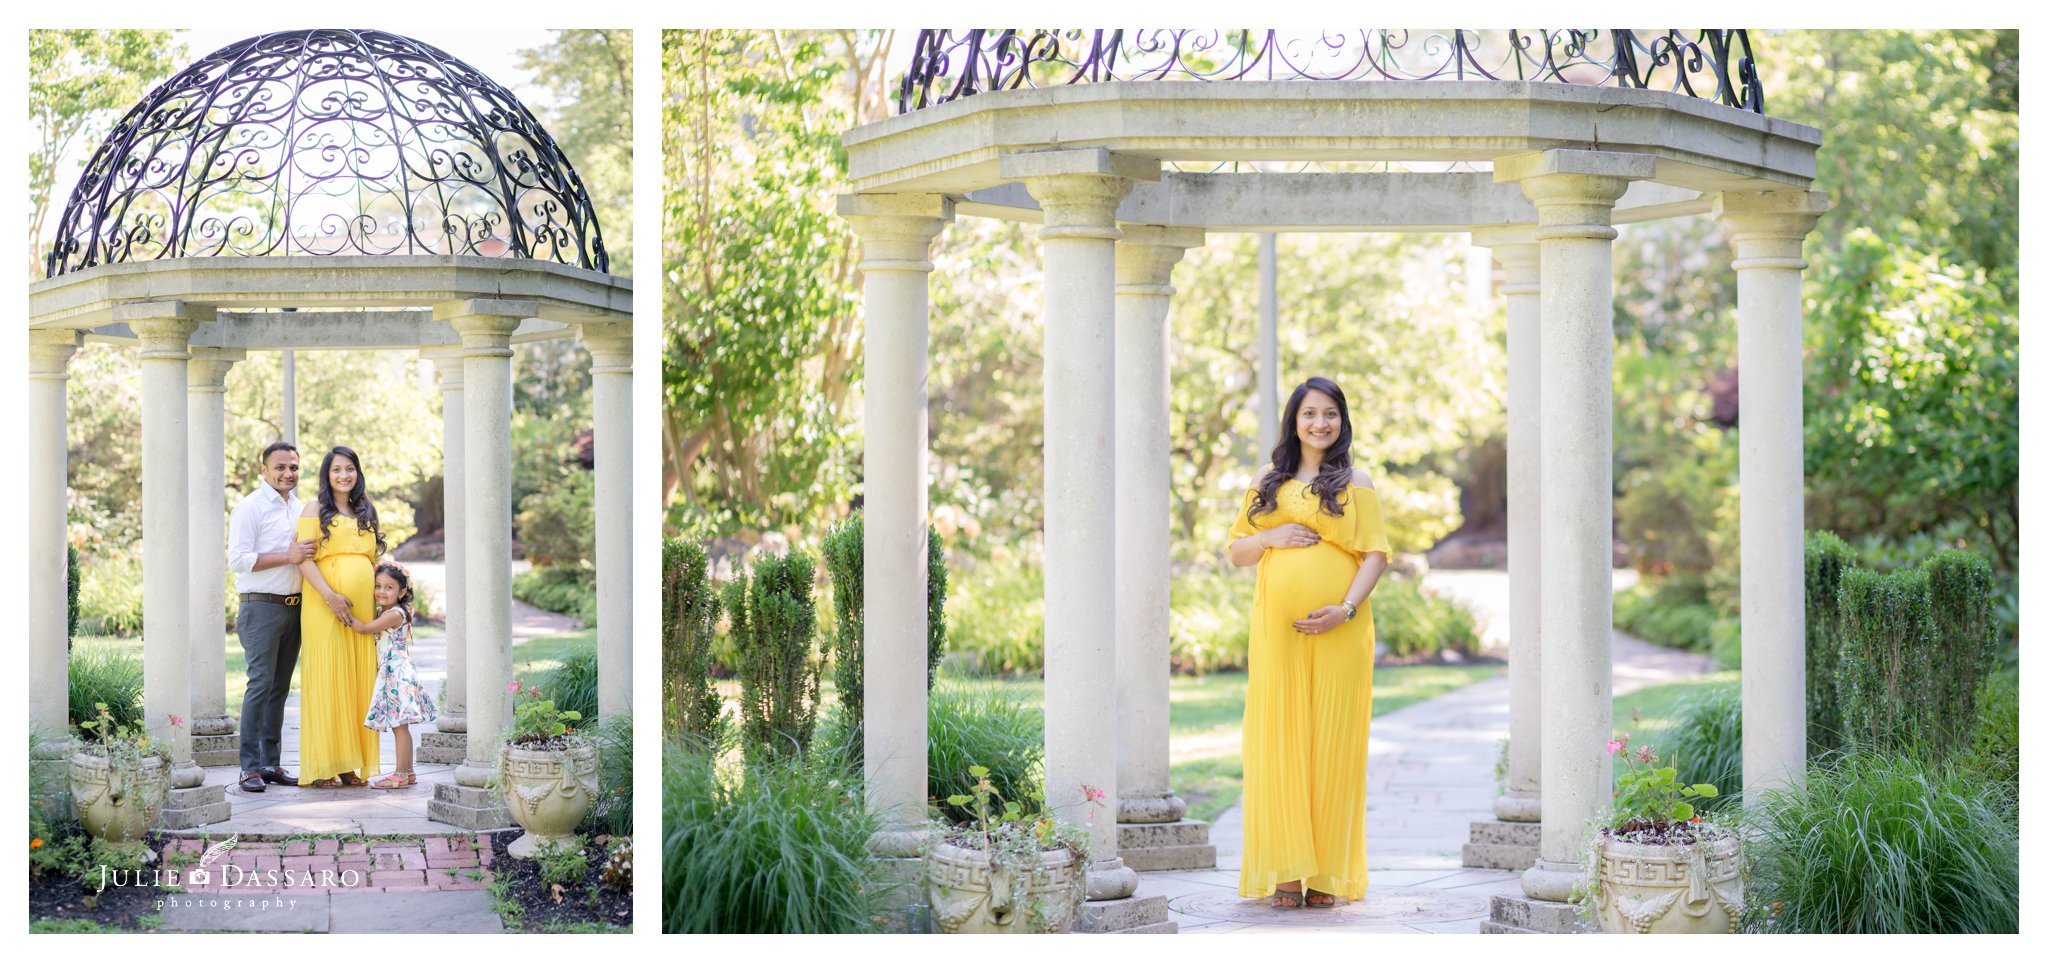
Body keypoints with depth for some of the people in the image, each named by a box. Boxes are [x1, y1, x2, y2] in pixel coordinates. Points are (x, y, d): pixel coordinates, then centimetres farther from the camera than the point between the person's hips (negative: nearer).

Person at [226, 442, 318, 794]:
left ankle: (271, 762, 12)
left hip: (293, 605, 7)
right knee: (261, 683, -12)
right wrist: (287, 557, -19)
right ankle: (250, 767, -11)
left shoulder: (298, 508, 17)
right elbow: (237, 559, -15)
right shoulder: (250, 507, -7)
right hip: (261, 607, -7)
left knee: (280, 687, 8)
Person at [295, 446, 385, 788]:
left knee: (358, 679, 3)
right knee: (326, 678, -6)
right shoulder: (315, 510, 3)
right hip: (325, 606, -5)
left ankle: (351, 765, 8)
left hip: (362, 607, 5)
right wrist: (330, 597, -18)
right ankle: (322, 767, -3)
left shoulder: (365, 513, 20)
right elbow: (304, 560, -7)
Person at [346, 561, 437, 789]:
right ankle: (407, 772, 17)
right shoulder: (383, 612, 15)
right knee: (399, 726, 12)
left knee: (399, 726, -8)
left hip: (398, 675, -10)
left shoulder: (395, 614, -14)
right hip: (389, 675, 10)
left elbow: (365, 628, -16)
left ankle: (401, 775, -7)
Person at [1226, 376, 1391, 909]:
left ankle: (1327, 872, 3)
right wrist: (1272, 536, -5)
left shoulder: (1356, 483, 8)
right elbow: (1236, 552, 15)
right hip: (1277, 627, 2)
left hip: (1338, 630, -2)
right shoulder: (1269, 483, 15)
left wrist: (1348, 608, -14)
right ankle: (1286, 870, 1)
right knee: (1278, 739, -2)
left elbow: (1375, 554, 0)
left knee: (1332, 741, -2)